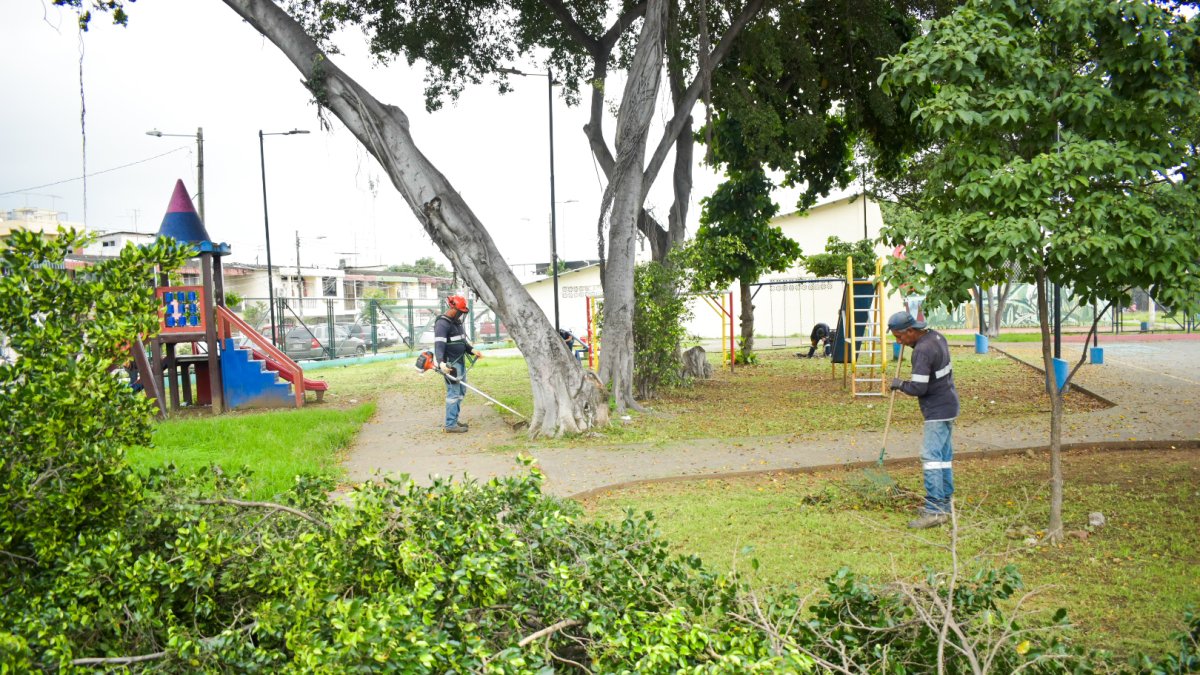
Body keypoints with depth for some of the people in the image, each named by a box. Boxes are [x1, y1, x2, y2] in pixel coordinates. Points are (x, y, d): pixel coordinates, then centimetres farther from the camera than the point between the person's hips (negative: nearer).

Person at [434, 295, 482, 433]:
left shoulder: (457, 322, 15)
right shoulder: (442, 324, -16)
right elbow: (439, 344, -27)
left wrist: (472, 350, 9)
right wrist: (441, 362, -41)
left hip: (460, 362, 10)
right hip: (450, 364, -10)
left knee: (461, 392, 15)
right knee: (453, 393, -8)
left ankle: (454, 420, 25)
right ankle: (450, 425, -3)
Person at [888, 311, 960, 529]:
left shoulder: (922, 351, -23)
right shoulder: (936, 336, 6)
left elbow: (918, 388, -26)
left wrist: (900, 384, -7)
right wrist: (911, 344, 18)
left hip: (938, 410, -10)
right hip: (947, 406, 10)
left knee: (931, 457, -13)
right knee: (943, 455, 14)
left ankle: (934, 510, -16)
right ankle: (945, 502, 21)